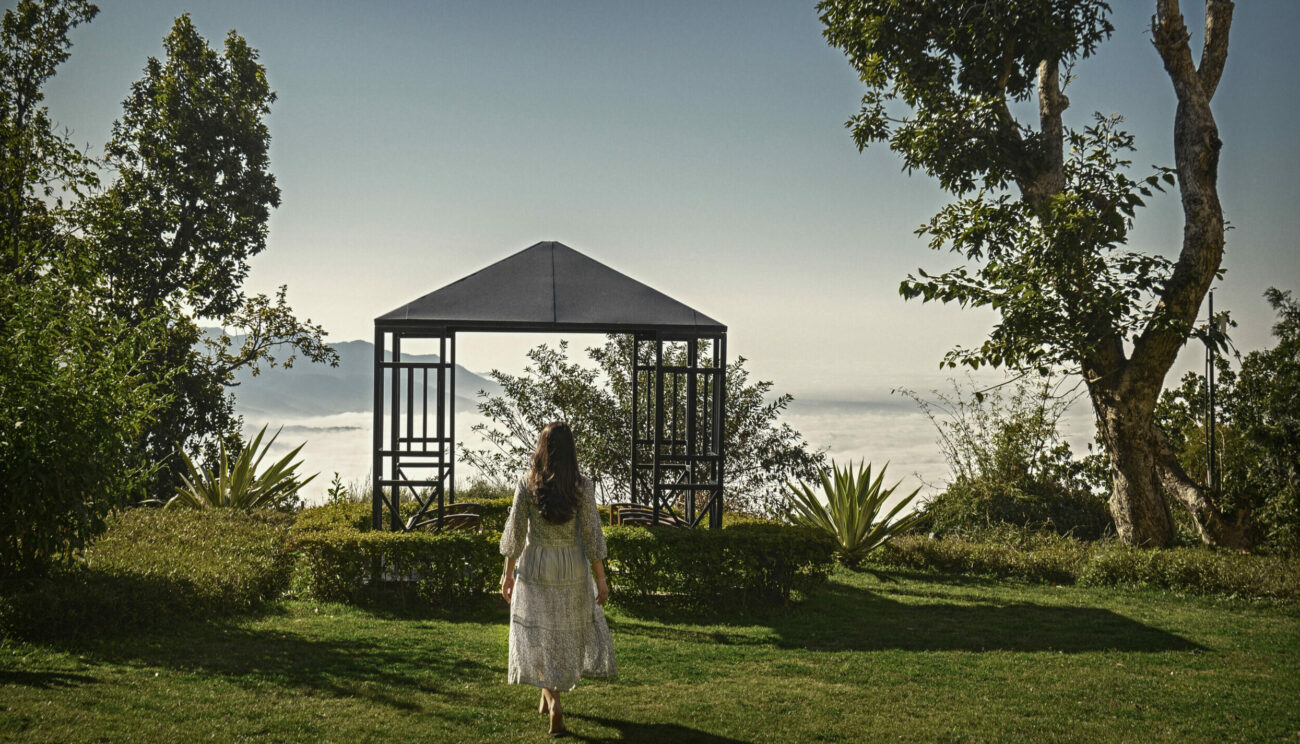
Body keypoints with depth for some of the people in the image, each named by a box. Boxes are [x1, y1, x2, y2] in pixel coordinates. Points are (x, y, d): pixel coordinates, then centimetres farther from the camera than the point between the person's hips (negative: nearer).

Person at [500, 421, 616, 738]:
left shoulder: (526, 485, -11)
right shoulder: (582, 486, -12)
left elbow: (515, 532, -7)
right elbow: (591, 534, -11)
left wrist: (508, 573, 4)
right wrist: (600, 578, -4)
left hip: (535, 566, 0)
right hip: (573, 567, 0)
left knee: (540, 639, 5)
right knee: (571, 629, 22)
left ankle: (553, 702, -13)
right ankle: (549, 695, 33)